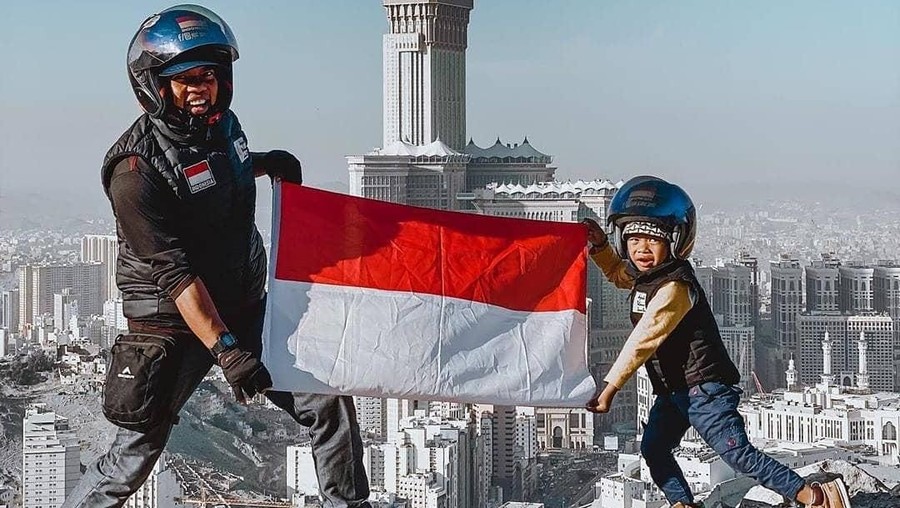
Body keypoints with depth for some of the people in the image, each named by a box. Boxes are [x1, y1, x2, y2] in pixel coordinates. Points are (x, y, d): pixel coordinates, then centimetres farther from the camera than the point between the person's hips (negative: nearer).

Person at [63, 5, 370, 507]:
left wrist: (265, 163, 7)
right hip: (172, 322, -6)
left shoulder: (220, 122, 0)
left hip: (247, 310, 6)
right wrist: (226, 350, -33)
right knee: (133, 459, 0)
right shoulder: (137, 170, -22)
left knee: (330, 404, 0)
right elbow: (176, 275, -27)